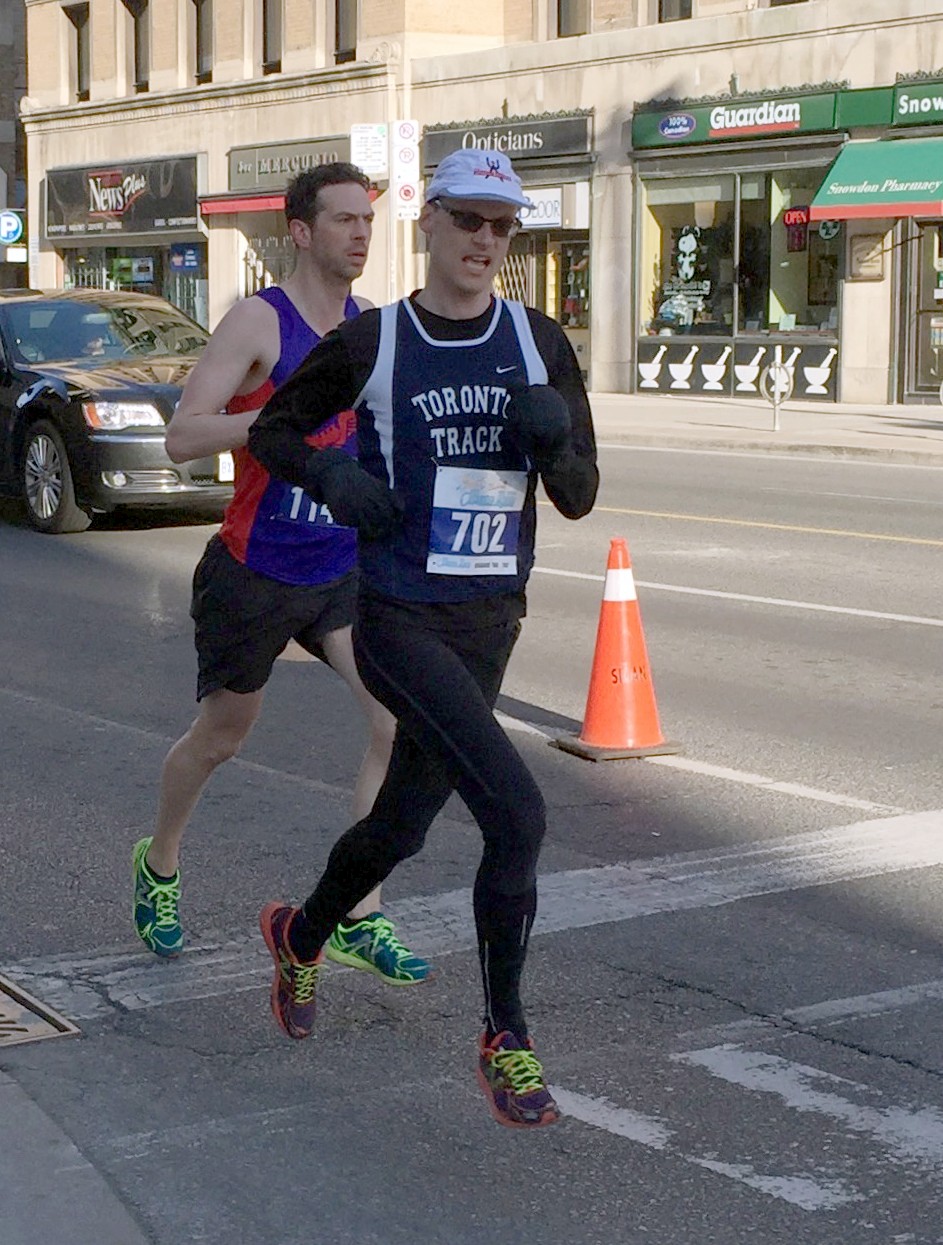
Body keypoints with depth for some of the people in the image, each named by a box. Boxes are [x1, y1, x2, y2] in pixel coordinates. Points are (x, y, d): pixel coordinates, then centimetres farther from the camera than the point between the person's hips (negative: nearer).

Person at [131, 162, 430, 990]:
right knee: (221, 737, 13)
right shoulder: (259, 322, -14)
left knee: (400, 721, -13)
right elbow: (182, 437, -21)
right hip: (256, 573, -4)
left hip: (347, 570, 5)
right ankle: (159, 867, 42)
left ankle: (359, 919, -5)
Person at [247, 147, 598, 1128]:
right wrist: (332, 477, -12)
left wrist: (554, 440, -18)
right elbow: (272, 429, 8)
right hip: (399, 619, -5)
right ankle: (504, 1039, -3)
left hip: (490, 622, 5)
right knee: (516, 815, -20)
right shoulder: (368, 344, -5)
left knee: (401, 826, 19)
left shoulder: (539, 345, 3)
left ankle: (300, 936, 50)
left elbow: (578, 498, 5)